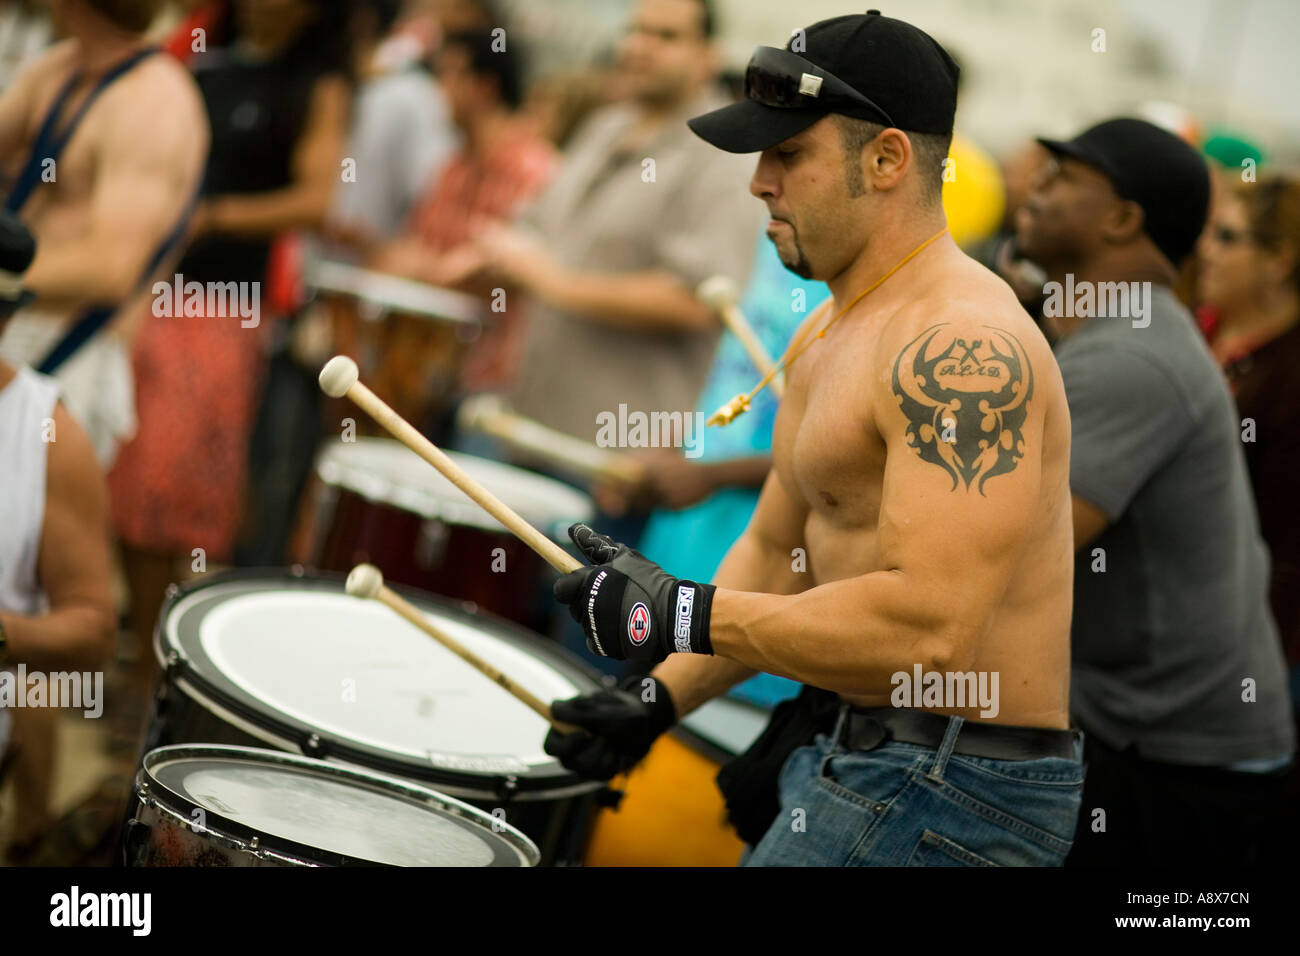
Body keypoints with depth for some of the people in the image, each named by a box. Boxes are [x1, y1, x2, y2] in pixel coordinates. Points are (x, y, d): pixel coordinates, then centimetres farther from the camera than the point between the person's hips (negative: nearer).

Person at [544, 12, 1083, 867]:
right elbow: (775, 554, 21)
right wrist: (659, 699, 8)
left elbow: (929, 628, -29)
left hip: (947, 797, -10)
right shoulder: (828, 335, 14)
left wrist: (681, 615, -23)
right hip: (849, 759, 10)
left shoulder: (963, 348, -21)